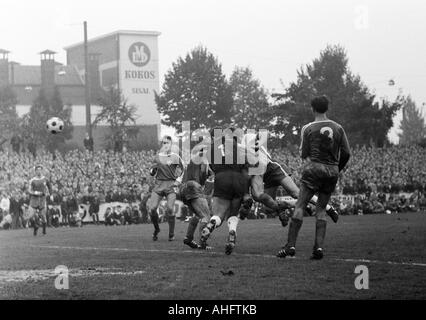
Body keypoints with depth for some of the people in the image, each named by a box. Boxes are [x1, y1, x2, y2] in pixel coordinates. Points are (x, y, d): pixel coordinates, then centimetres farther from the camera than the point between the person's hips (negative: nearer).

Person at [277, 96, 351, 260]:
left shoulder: (308, 129, -3)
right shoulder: (338, 128, 7)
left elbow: (304, 154, -1)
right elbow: (346, 153, 7)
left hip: (314, 168, -4)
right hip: (332, 171, 4)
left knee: (300, 206, -1)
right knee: (321, 209, 10)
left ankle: (291, 245, -8)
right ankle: (319, 246, -1)